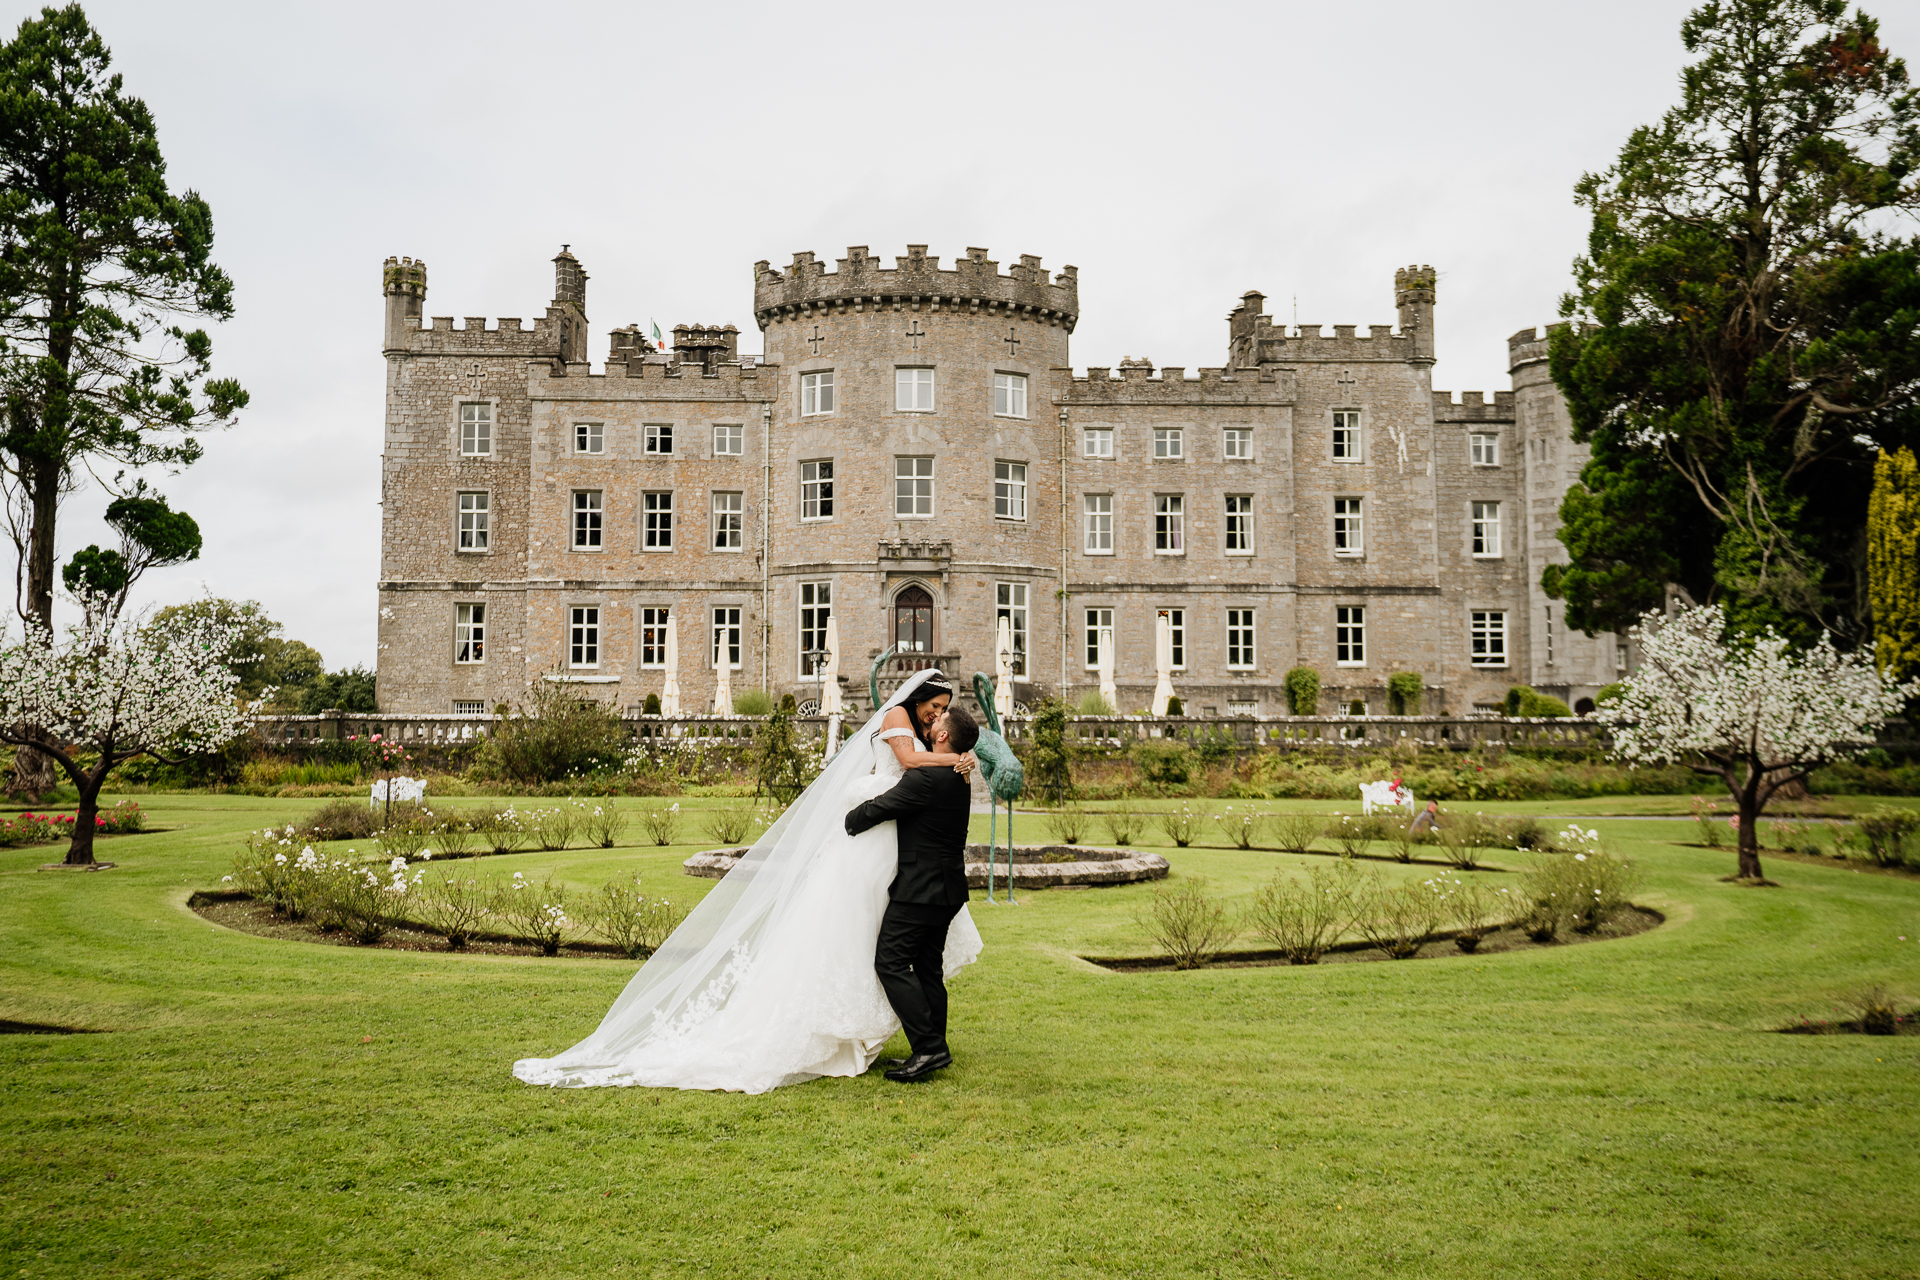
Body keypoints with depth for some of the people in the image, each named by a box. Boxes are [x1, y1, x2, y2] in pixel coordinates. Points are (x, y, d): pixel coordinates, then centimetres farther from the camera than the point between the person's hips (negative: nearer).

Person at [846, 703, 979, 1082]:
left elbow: (877, 809, -14)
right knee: (928, 966, 14)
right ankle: (935, 1050, 17)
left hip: (920, 888, -9)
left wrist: (846, 824, 3)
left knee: (891, 962, -7)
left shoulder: (926, 778, -20)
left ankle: (929, 1048, -10)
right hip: (946, 888, 9)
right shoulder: (959, 779, 10)